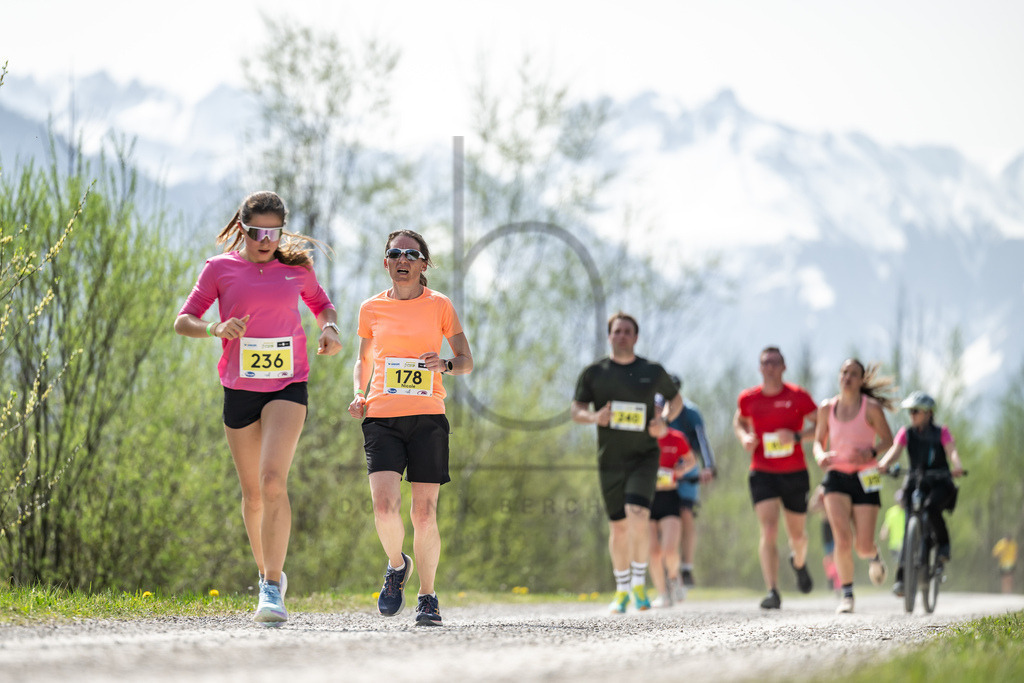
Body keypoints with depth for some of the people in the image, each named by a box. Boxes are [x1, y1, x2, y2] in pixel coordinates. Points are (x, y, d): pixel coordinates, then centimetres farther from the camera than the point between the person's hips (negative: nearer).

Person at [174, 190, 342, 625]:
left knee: (273, 480, -20)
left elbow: (321, 303, 24)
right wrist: (217, 328, -18)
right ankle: (266, 574, 33)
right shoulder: (220, 268, 2)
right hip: (240, 389, 1)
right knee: (253, 493, 10)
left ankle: (273, 589, -21)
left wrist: (330, 329, 2)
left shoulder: (296, 268, 6)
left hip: (288, 385, -1)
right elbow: (183, 321, 2)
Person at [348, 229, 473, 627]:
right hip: (382, 418, 1)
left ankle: (427, 597, 13)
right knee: (384, 506, -16)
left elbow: (467, 361, 9)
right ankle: (397, 565, 14)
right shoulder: (372, 308, 10)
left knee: (424, 512, -3)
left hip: (427, 417, -1)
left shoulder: (439, 306, 6)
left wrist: (446, 365, -13)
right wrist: (359, 394, 4)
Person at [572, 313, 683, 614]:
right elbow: (576, 410, 4)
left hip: (644, 455, -1)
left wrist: (664, 421, -4)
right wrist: (594, 417, -18)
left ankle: (639, 583, -7)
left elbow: (675, 399, 16)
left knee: (638, 513, -22)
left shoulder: (652, 372, 2)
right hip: (610, 460, 1)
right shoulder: (593, 373, 2)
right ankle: (622, 590, 23)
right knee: (618, 526, 5)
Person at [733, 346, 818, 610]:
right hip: (763, 474, 0)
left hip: (795, 474, 0)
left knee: (797, 534, 13)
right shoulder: (748, 398, 1)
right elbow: (739, 422, 21)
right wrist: (745, 437, -1)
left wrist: (797, 436, -19)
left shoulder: (798, 396, -6)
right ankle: (772, 592, -20)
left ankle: (799, 563, 49)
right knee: (768, 532, -17)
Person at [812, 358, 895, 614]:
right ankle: (846, 594, -3)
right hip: (836, 476, 1)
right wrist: (821, 455, -10)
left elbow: (888, 439, 2)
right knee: (843, 539, -17)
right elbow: (819, 441, 13)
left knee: (863, 545, -4)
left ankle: (874, 556, 35)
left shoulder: (871, 408, -5)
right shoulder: (827, 408, 3)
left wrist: (872, 452, -17)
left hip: (864, 477, -1)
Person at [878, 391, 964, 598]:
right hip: (915, 483, 2)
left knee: (932, 507, -34)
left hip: (939, 482, -2)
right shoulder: (906, 433, 6)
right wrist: (884, 464, -32)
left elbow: (951, 450, -14)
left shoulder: (941, 432, 2)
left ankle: (943, 543, -8)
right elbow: (895, 450, -9)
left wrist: (957, 466, -37)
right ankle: (901, 577, -8)